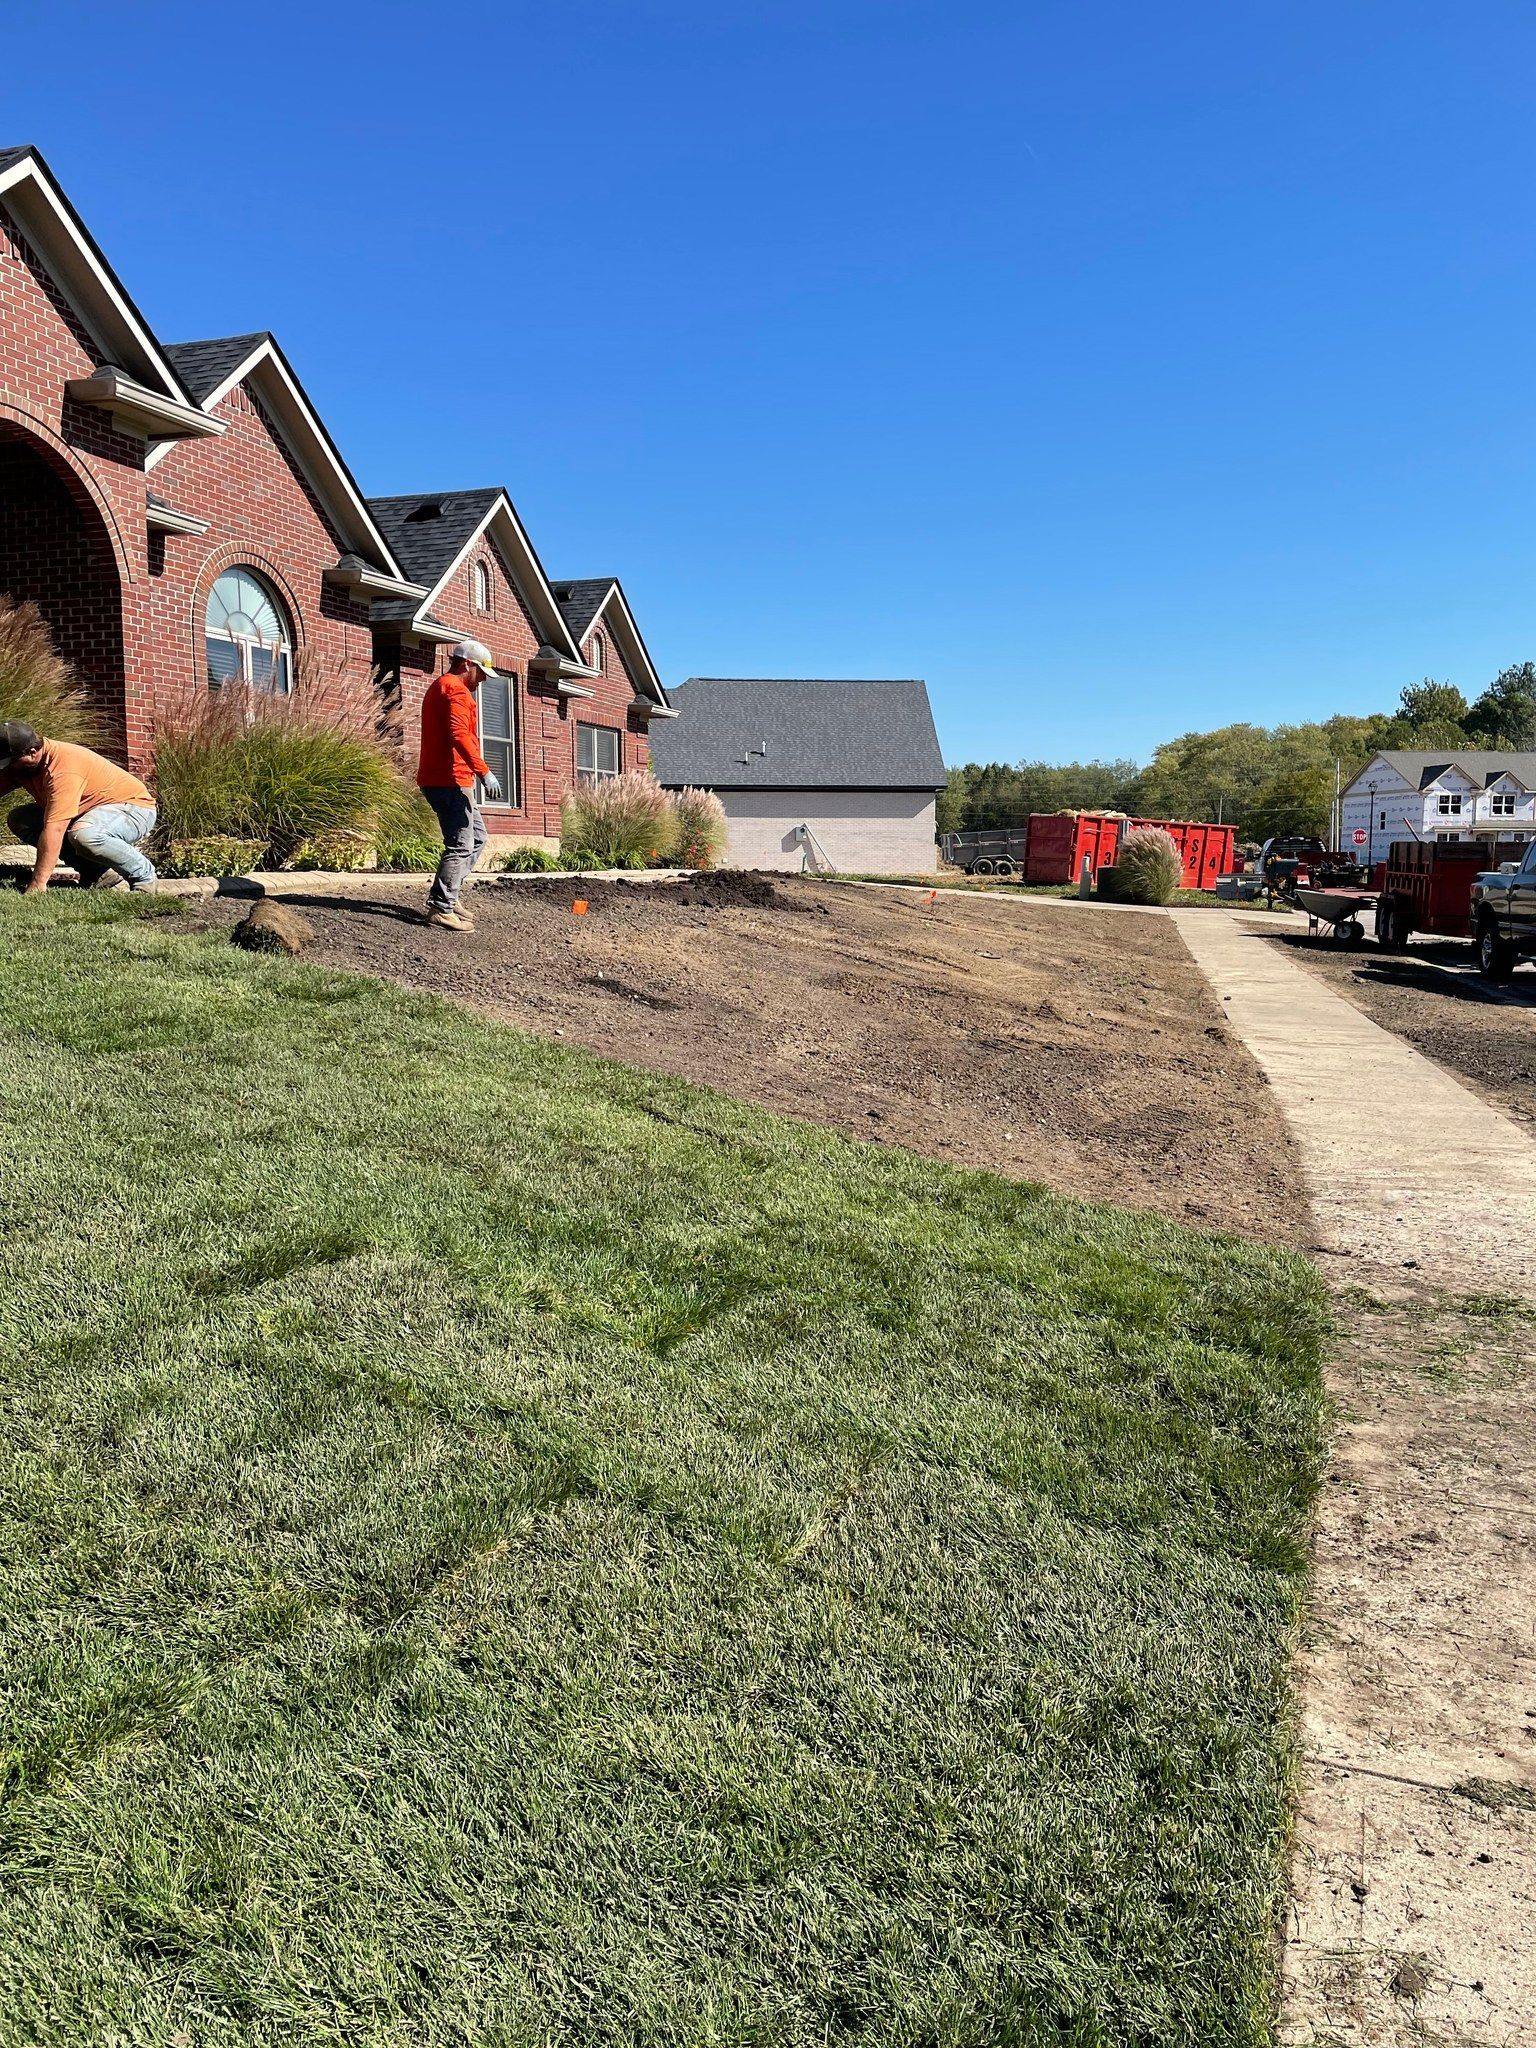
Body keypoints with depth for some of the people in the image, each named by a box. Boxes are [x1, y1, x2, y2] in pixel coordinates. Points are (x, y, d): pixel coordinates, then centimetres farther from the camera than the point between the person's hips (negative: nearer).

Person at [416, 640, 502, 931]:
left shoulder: (439, 688, 24)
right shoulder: (457, 690, -10)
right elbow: (459, 735, -24)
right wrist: (483, 772, -28)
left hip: (436, 778, 11)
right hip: (451, 780, -11)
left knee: (477, 838, 17)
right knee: (461, 846, -10)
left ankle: (447, 896, 16)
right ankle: (442, 909, -11)